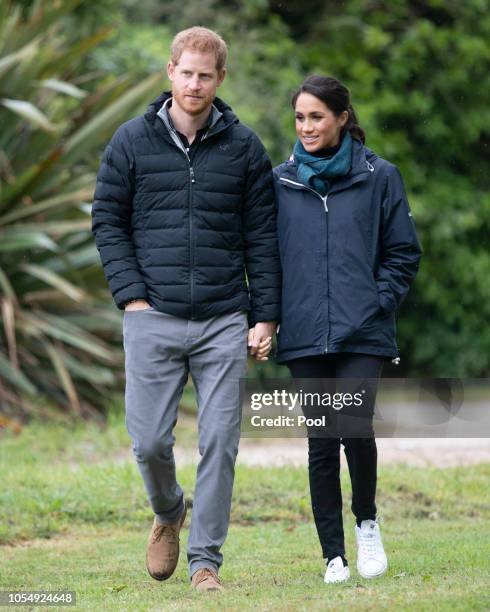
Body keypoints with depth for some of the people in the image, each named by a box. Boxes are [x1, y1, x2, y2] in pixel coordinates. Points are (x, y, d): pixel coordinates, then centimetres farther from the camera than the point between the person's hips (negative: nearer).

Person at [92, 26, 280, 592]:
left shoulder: (243, 147, 6)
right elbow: (107, 220, 7)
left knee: (219, 443, -2)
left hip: (224, 321, 0)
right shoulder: (132, 141, 5)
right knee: (149, 441, -2)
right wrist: (131, 294, -4)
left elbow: (262, 236, 8)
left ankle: (206, 558, 8)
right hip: (153, 318, 0)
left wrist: (265, 316, 3)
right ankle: (167, 513, 29)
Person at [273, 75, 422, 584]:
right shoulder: (280, 182, 8)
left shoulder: (378, 177, 4)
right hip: (304, 335, 2)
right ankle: (334, 556, 10)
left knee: (355, 427, -16)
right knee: (321, 443, 2)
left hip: (363, 334, -2)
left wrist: (378, 302, -4)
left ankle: (366, 521, 12)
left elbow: (403, 253, 7)